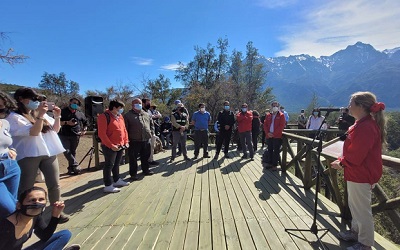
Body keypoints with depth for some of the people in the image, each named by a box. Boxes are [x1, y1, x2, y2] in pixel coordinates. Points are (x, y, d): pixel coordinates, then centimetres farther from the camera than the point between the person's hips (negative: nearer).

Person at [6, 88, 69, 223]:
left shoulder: (41, 114, 12)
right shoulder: (14, 117, -5)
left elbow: (55, 130, 18)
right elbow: (33, 132, -17)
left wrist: (57, 117, 3)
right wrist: (40, 115, -23)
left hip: (49, 154, 5)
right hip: (29, 156, -5)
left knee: (54, 185, 8)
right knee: (26, 188, 4)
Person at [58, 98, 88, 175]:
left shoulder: (80, 113, 13)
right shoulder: (62, 111, 3)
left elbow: (85, 122, 24)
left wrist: (84, 130, 8)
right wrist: (67, 123, -17)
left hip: (75, 136, 2)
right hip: (64, 135, -2)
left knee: (73, 152, 7)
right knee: (66, 151, -14)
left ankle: (71, 168, 16)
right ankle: (75, 165, -9)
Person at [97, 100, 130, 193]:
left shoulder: (120, 116, 11)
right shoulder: (104, 116, -14)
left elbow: (124, 130, 17)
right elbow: (102, 134, -19)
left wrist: (126, 141, 8)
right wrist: (111, 145, -20)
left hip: (120, 146, 8)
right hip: (110, 147, -8)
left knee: (117, 164, 19)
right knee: (109, 165, 2)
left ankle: (117, 180, 34)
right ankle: (108, 186, 12)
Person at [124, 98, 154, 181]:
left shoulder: (146, 114, 13)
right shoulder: (128, 115, -2)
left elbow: (151, 124, 20)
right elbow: (125, 129, -5)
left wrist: (151, 133, 8)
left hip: (146, 140, 5)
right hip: (134, 141, -5)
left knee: (146, 157, 17)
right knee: (133, 158, 3)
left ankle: (146, 170, 34)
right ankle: (133, 174, 15)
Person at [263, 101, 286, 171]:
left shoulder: (281, 115, -1)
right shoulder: (268, 115, 12)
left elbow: (281, 126, -10)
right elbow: (265, 125, 9)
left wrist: (274, 133, -14)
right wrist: (268, 132, -7)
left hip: (277, 136, -4)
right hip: (269, 136, 5)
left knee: (276, 151, 0)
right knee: (270, 150, 12)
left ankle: (275, 165, 7)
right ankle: (269, 163, 22)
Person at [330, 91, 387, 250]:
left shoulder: (365, 127, -24)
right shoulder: (362, 124, 10)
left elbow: (355, 155, -24)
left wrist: (341, 163, -9)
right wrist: (342, 161, 5)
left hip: (361, 175, -10)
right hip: (357, 173, 10)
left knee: (362, 210, 5)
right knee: (354, 205, 23)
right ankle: (356, 232, 41)